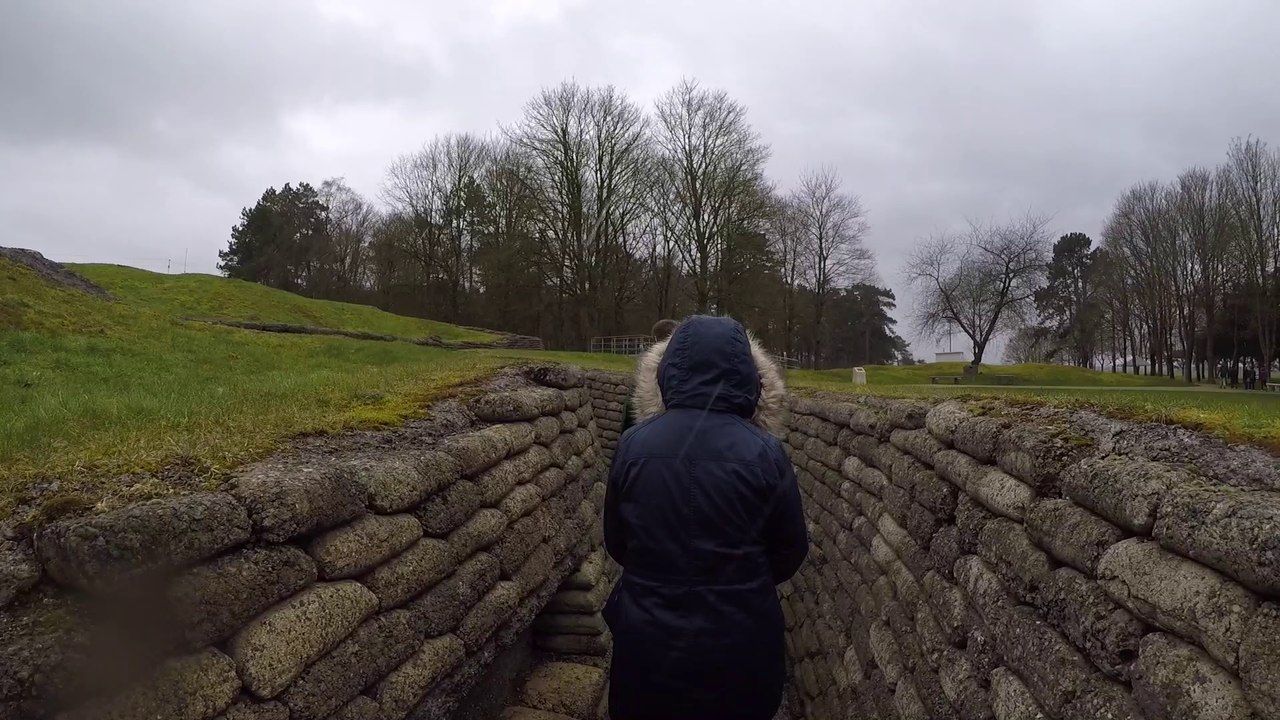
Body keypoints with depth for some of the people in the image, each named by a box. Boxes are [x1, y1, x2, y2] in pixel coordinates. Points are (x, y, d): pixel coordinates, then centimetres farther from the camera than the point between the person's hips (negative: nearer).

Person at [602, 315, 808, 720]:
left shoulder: (634, 445, -10)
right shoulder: (764, 452, -15)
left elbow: (616, 543, 3)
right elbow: (791, 550, -2)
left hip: (649, 640, 1)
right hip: (740, 644, -1)